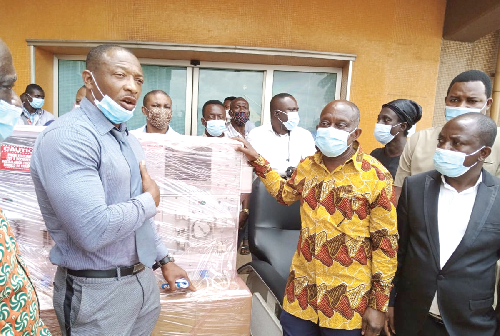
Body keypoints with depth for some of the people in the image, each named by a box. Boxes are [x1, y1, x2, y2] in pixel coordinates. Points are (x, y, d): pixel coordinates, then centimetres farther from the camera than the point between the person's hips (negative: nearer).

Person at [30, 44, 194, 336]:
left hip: (144, 277, 8)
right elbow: (93, 230, -30)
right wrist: (150, 199, -14)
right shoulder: (67, 138, -21)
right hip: (97, 290, -8)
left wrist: (164, 260, 16)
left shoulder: (127, 137, 9)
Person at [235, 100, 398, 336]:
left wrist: (379, 304, -8)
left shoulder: (376, 176, -12)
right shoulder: (307, 166, 2)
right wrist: (256, 160, 15)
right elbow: (284, 193, 22)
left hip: (347, 299, -4)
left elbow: (385, 243, -9)